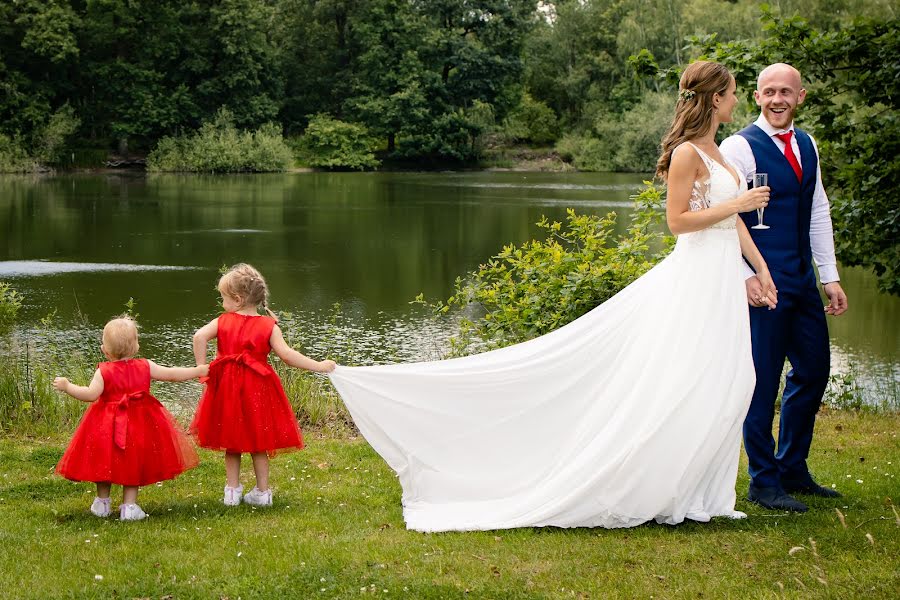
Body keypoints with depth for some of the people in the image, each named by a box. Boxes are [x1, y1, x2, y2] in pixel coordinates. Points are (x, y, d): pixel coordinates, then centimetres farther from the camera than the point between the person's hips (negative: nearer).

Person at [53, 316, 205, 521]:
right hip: (140, 425, 2)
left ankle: (102, 503, 24)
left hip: (107, 426, -2)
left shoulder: (103, 371, -12)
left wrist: (67, 386, -10)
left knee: (104, 462, 15)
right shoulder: (145, 366, -4)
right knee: (133, 463, 12)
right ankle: (129, 505, 8)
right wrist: (199, 371, 10)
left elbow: (91, 394, -21)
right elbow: (172, 374, -1)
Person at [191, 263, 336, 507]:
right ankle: (262, 491, 17)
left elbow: (199, 336, -17)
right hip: (258, 388, -1)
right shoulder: (269, 326, -6)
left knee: (232, 443, 14)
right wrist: (319, 366, -11)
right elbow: (286, 354, -16)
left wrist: (201, 367, -9)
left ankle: (232, 491, 16)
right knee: (258, 442, 12)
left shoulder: (223, 321, -3)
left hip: (227, 387, 1)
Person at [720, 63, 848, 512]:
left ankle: (792, 470, 28)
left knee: (813, 371, 13)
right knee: (763, 382, -2)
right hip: (763, 285, -8)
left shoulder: (806, 145, 13)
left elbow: (818, 212, 18)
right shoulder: (740, 148, -10)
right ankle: (764, 482, 9)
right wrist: (744, 275, -22)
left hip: (803, 282, 8)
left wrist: (831, 277, 15)